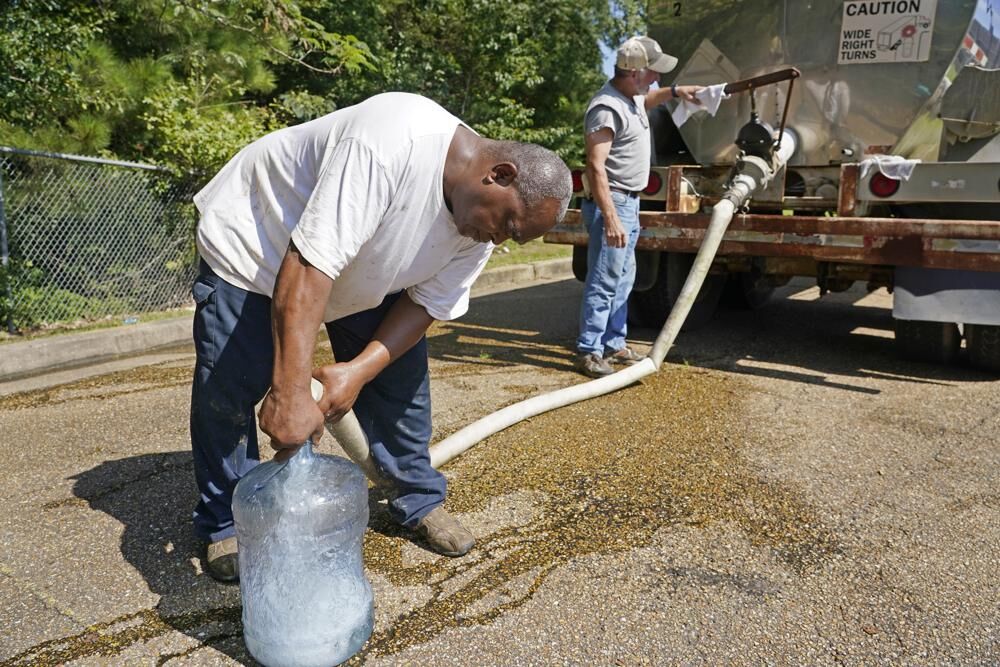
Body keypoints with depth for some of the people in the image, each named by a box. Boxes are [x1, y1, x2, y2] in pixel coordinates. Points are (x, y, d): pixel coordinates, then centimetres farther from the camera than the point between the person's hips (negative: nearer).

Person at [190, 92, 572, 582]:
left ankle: (420, 501, 21)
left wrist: (359, 370, -25)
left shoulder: (479, 230, -14)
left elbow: (428, 302, -9)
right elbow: (307, 267, -43)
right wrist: (289, 394, -47)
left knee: (401, 373, 2)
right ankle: (224, 525, 16)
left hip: (360, 264, 6)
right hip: (250, 243, -6)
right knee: (227, 390, -7)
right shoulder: (391, 143, -39)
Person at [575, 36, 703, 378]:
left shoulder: (632, 97, 11)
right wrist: (610, 218, -32)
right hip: (612, 204, -11)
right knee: (604, 281, -9)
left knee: (623, 279, 15)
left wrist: (674, 92, 26)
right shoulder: (606, 108, -20)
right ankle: (588, 352, -2)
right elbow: (595, 166, -26)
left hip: (630, 203, 11)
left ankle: (614, 344, 24)